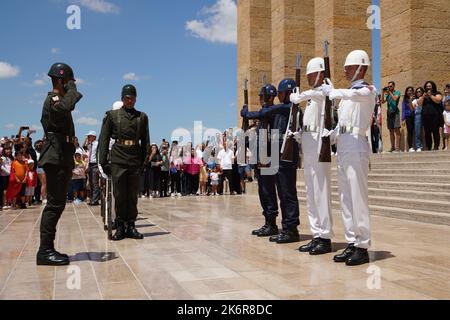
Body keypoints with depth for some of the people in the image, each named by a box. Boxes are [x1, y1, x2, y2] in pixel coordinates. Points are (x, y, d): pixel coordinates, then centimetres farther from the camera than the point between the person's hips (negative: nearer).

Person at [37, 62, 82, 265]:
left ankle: (48, 249, 15)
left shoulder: (59, 100, 22)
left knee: (57, 203, 10)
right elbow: (67, 106, -35)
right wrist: (71, 88, -16)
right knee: (54, 203, -10)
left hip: (62, 159, 10)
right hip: (56, 159, -10)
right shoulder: (53, 100, -10)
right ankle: (45, 251, -7)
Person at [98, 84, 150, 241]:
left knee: (133, 195, 5)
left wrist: (144, 160, 5)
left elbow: (145, 141, 12)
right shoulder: (112, 115, 5)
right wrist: (103, 162, -3)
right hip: (118, 161, -2)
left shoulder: (142, 117, 11)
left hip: (135, 161, 2)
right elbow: (103, 139, 3)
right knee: (119, 195, 1)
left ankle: (131, 226, 13)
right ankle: (120, 227, 10)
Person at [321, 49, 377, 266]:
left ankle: (362, 247, -4)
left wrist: (330, 91, -9)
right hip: (342, 147, 8)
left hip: (356, 147, -8)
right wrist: (330, 135, 3)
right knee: (345, 199, 8)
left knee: (358, 199, -9)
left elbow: (352, 94, -23)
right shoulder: (346, 94, 22)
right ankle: (351, 244, 14)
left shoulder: (368, 90, 0)